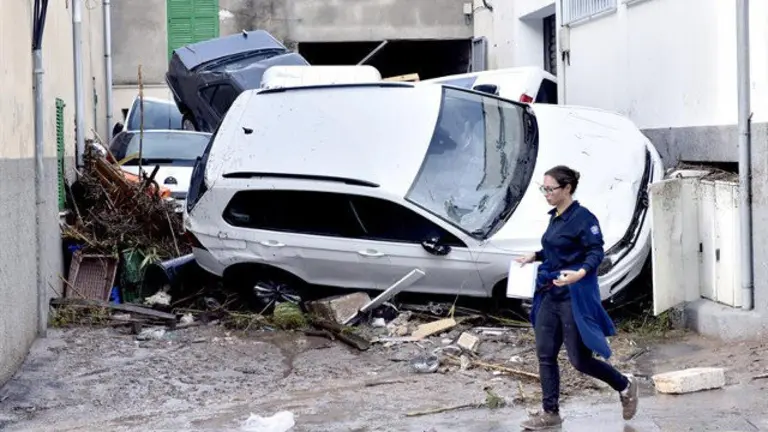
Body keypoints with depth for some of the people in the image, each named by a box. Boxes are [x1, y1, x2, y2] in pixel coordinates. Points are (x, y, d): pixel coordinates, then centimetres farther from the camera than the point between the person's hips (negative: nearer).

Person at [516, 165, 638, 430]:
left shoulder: (583, 218, -14)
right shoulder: (555, 217, 11)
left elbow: (596, 252, -19)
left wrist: (580, 273, -34)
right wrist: (535, 257, 15)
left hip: (574, 297, -8)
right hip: (550, 294, 8)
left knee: (580, 359, -2)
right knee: (545, 355, 6)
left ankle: (625, 386, 21)